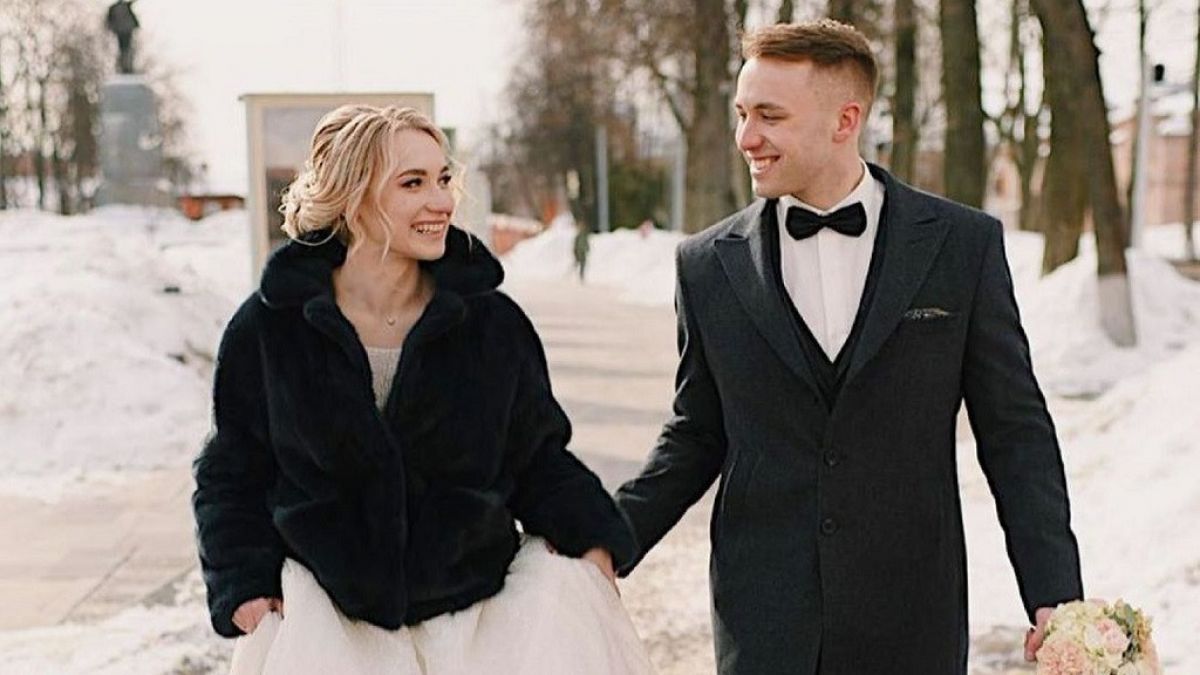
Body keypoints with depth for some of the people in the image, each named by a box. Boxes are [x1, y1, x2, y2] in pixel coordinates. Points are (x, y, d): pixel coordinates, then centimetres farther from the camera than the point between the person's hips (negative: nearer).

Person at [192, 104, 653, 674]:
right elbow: (232, 475, 6)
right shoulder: (268, 329, -4)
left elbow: (537, 457, 6)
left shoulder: (492, 322, -3)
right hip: (328, 623, -1)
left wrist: (591, 536, -10)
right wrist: (245, 586, -5)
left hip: (478, 611, 2)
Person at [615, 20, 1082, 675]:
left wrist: (1054, 594, -3)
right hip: (763, 618, 1)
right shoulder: (708, 264, 2)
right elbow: (696, 438, 9)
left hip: (912, 619, -1)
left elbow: (1014, 430, 1)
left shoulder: (964, 243, -2)